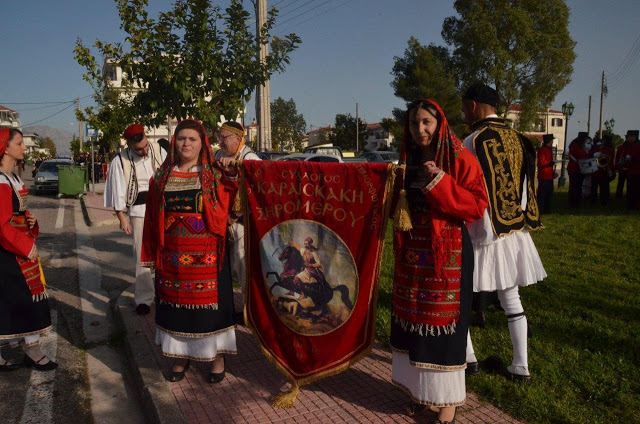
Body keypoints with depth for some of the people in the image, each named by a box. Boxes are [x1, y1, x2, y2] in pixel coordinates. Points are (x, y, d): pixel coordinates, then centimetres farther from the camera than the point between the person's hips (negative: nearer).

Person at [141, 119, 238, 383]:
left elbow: (230, 204, -11)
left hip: (207, 256, -2)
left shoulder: (214, 175, 1)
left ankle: (217, 356, 21)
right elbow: (153, 219, 9)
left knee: (210, 301, 4)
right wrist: (153, 256, 5)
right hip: (172, 255, 3)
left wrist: (230, 173, -22)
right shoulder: (161, 177, 8)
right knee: (176, 302, 10)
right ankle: (182, 356, 28)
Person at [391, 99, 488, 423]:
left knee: (443, 323, 1)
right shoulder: (407, 160, 10)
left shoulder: (460, 159, -8)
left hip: (447, 254, -5)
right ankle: (419, 388, 28)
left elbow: (478, 205, -14)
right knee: (413, 320, 11)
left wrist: (442, 183, -22)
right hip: (412, 254, 6)